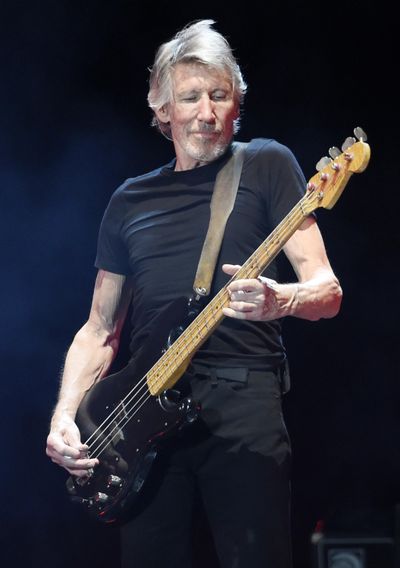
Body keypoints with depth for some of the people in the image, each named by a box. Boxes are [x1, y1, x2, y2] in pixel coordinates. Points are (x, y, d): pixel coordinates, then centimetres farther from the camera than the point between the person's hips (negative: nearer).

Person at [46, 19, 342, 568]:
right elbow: (100, 330, 19)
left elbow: (327, 291, -1)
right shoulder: (130, 201, 18)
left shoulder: (265, 164, 7)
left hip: (242, 402, -4)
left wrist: (278, 301, -24)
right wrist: (65, 415, 3)